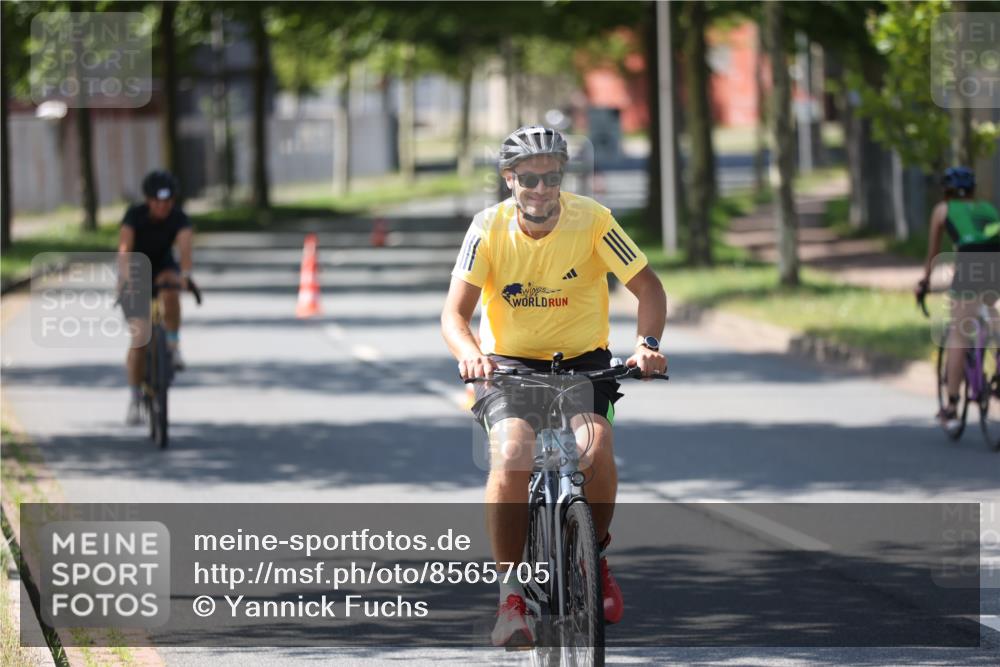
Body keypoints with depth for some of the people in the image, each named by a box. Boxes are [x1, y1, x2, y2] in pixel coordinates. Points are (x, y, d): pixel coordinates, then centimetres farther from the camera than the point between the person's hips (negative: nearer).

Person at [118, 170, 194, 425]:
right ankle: (135, 398, 4)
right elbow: (124, 247, -38)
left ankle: (173, 345, -16)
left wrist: (185, 274, -57)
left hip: (163, 269, 1)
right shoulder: (135, 215, -24)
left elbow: (185, 246, -38)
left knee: (170, 293, -38)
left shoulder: (178, 218, -21)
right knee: (140, 338, -10)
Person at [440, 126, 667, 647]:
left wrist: (648, 343, -28)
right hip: (508, 363, 0)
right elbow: (454, 312, -17)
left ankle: (595, 555, 2)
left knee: (596, 448, -28)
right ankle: (510, 595, -17)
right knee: (512, 454, -29)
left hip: (583, 360, 0)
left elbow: (648, 288, -9)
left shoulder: (591, 221, -13)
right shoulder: (490, 227, -13)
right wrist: (469, 354, -38)